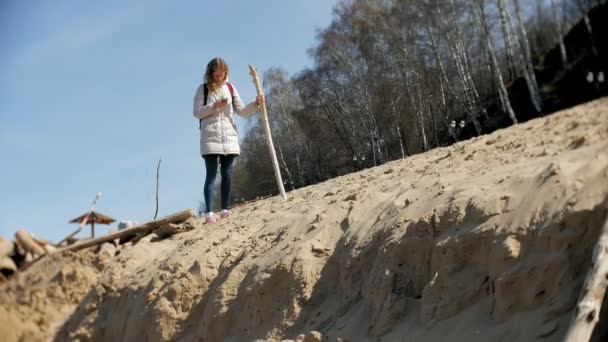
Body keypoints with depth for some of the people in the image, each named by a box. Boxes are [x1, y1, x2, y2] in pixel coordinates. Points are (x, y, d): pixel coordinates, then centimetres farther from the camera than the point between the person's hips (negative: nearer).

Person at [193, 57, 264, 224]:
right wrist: (214, 106, -16)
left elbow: (242, 110, 8)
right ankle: (209, 213, -11)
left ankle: (225, 210, 13)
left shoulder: (230, 88, 11)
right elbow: (197, 112, -2)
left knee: (227, 174, 5)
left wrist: (255, 104, -8)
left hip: (229, 137, 4)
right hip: (210, 138, -3)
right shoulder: (203, 89, 2)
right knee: (211, 174, -8)